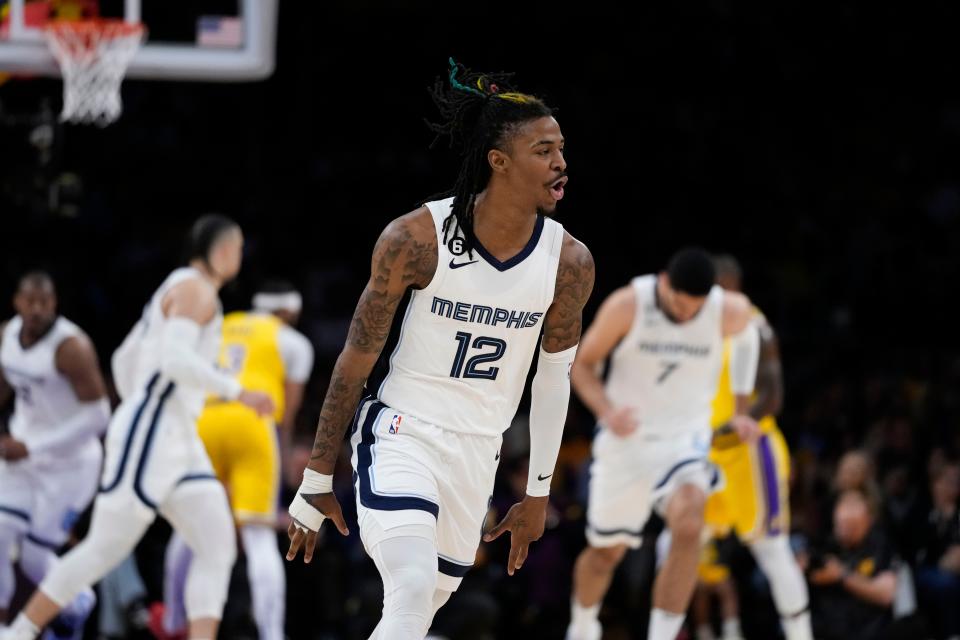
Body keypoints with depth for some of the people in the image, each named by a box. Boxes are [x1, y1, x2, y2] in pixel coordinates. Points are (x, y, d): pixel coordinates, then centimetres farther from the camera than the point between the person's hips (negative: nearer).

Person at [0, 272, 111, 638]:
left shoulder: (70, 347, -25)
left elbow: (98, 416, -25)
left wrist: (31, 447, -26)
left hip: (68, 466, -6)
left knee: (34, 558, -1)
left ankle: (77, 604, 30)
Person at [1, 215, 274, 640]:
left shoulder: (176, 291, 22)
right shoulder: (195, 288, -8)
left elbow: (124, 360, 28)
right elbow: (175, 359, -24)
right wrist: (237, 392, -23)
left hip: (179, 443, 10)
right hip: (149, 435, -10)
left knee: (218, 548, -2)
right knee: (104, 550, -7)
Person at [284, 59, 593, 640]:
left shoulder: (570, 263, -5)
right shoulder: (417, 238, -15)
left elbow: (553, 379, 9)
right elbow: (355, 361, -6)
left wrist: (539, 493, 13)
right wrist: (317, 481, -3)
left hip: (478, 454, 5)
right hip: (401, 433, -5)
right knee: (413, 592, -25)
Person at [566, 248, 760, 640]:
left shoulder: (731, 312, -14)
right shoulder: (627, 306, -19)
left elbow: (746, 337, 12)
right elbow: (582, 364, -7)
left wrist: (741, 410, 12)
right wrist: (607, 412, -25)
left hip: (685, 437, 0)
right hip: (626, 437, 0)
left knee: (688, 526, -29)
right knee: (606, 551, 11)